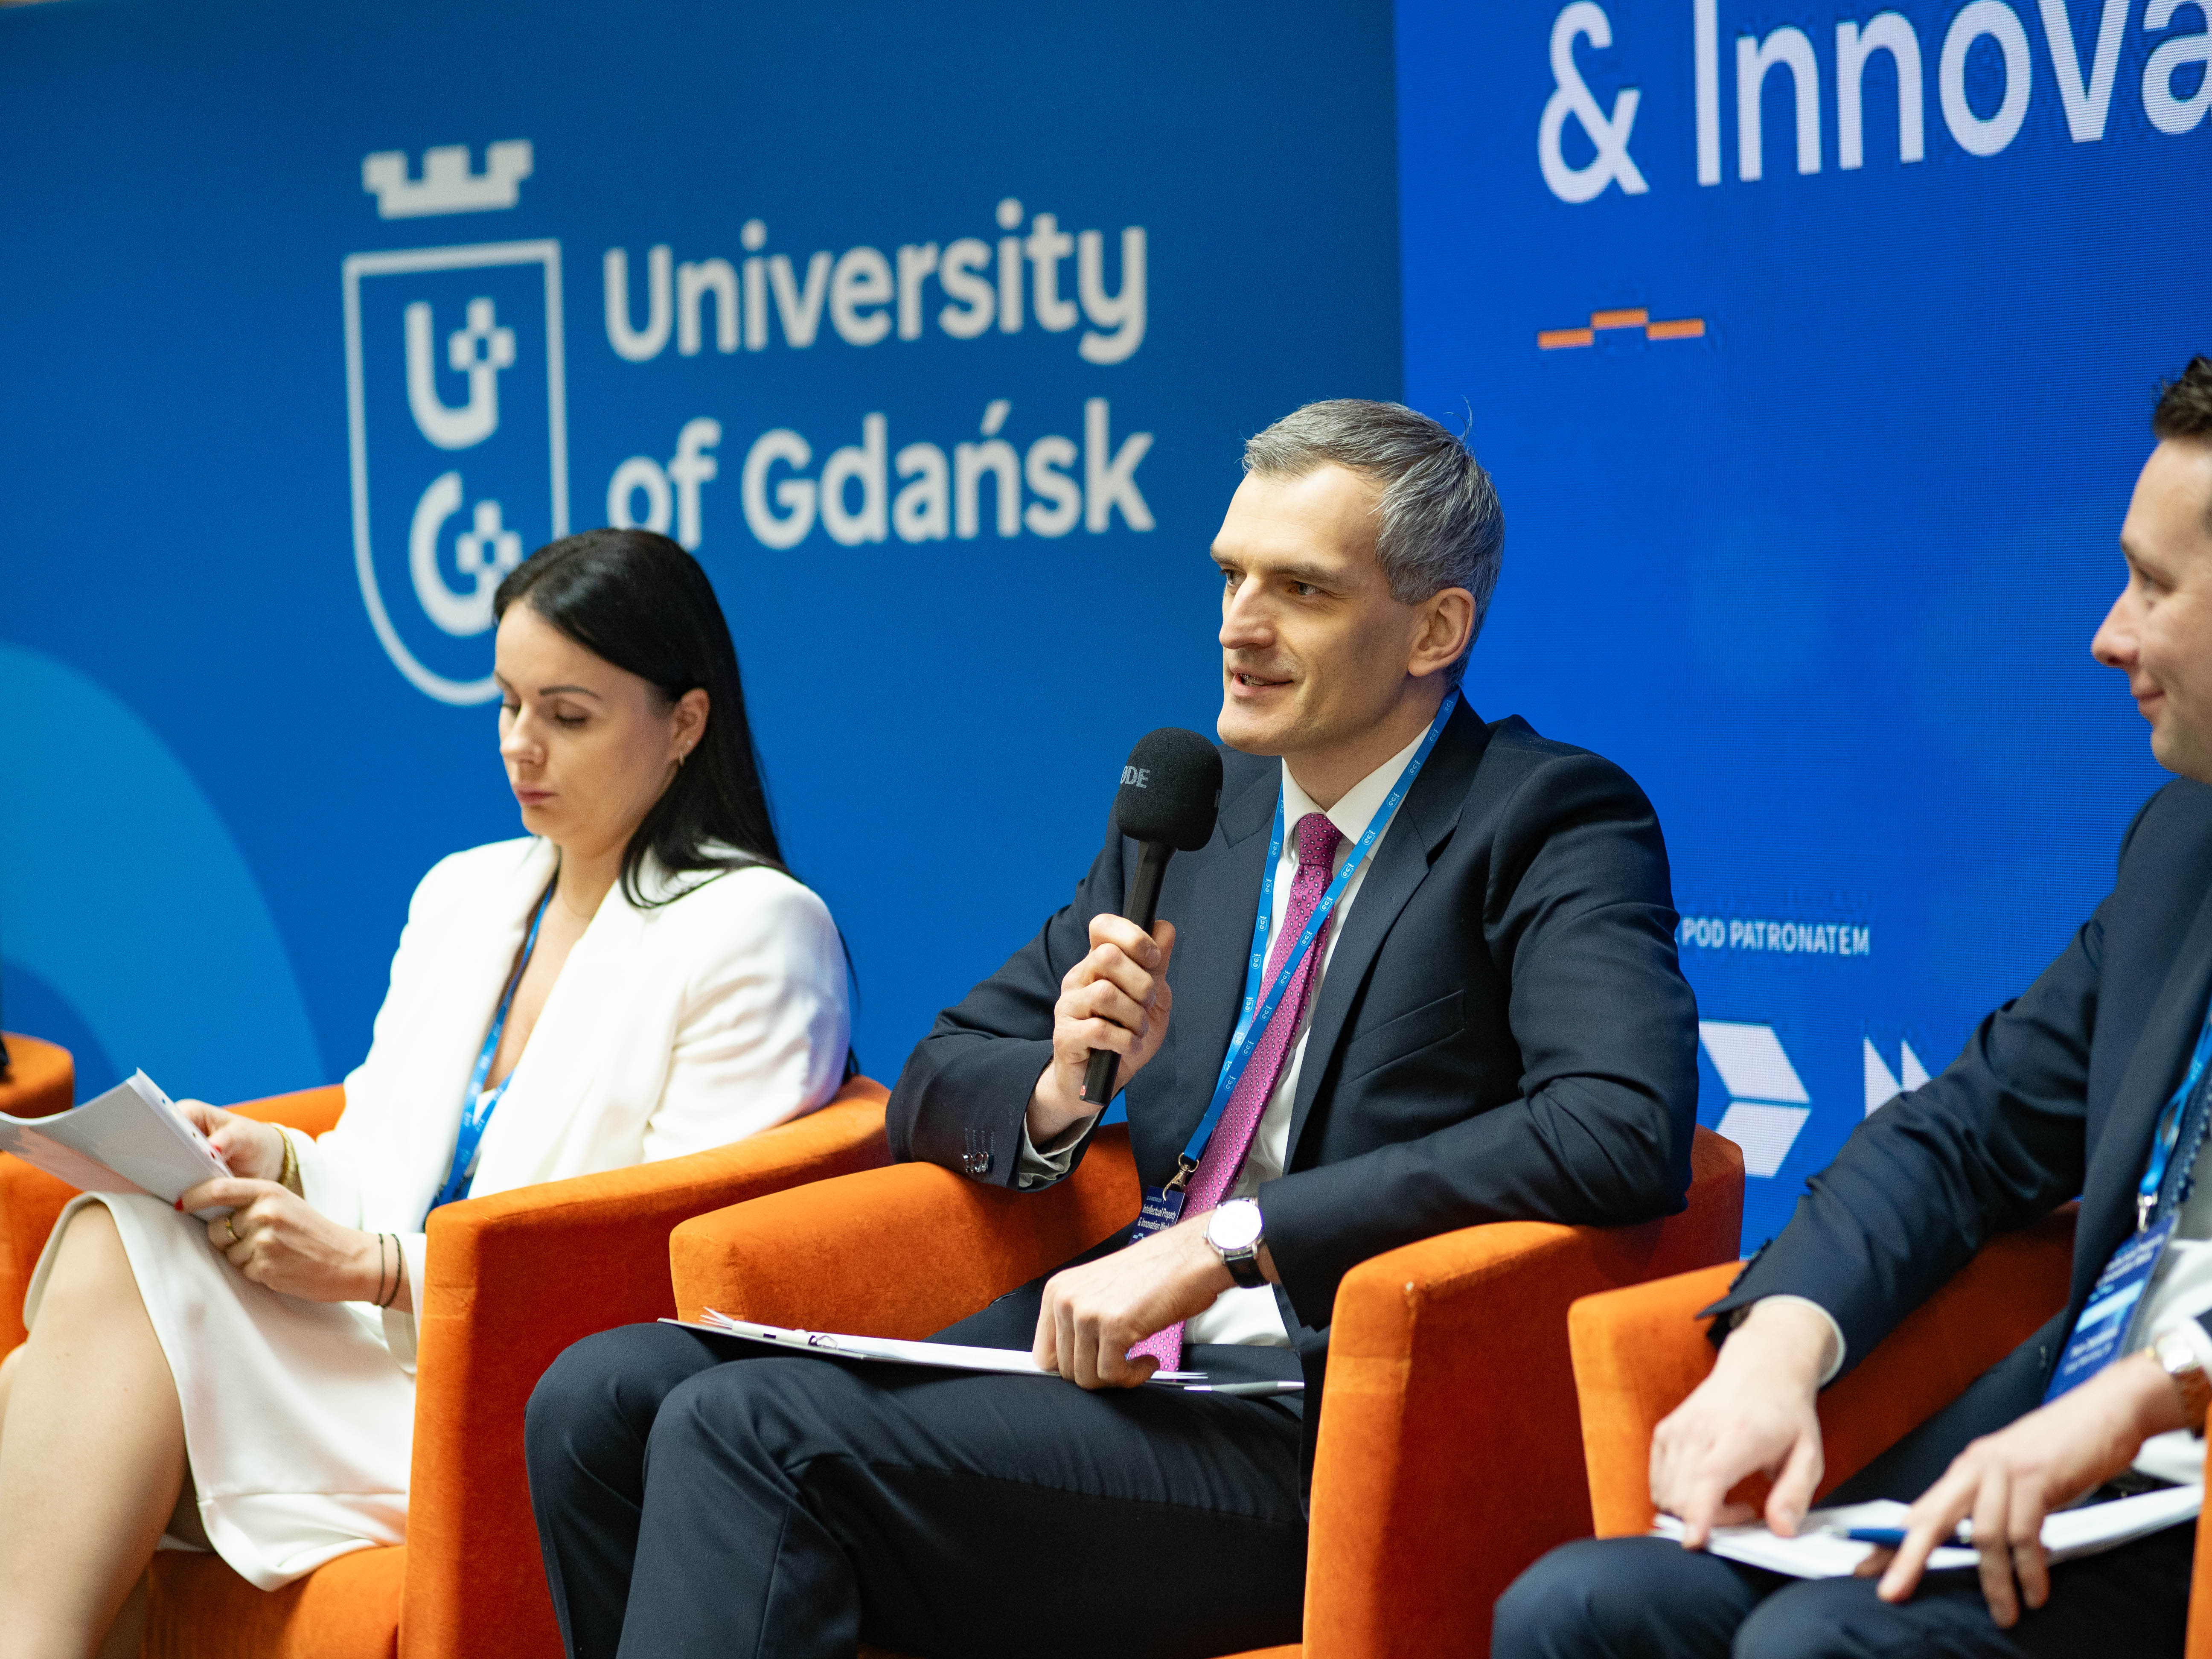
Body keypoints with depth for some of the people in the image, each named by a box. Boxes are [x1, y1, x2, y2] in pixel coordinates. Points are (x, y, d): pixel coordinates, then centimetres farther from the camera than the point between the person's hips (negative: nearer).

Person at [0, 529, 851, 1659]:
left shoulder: (757, 930, -2)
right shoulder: (462, 895, 22)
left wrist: (376, 1267, -15)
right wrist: (280, 1162, -1)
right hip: (380, 1355, 7)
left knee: (118, 1268, -26)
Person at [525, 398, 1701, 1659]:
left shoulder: (1555, 825, -3)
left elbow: (1626, 1133, -21)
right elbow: (939, 1084, 21)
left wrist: (1218, 1244, -21)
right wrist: (1066, 1084, -5)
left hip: (1311, 1425, -7)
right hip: (1104, 1364, 7)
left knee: (749, 1430, -23)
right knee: (604, 1395, -12)